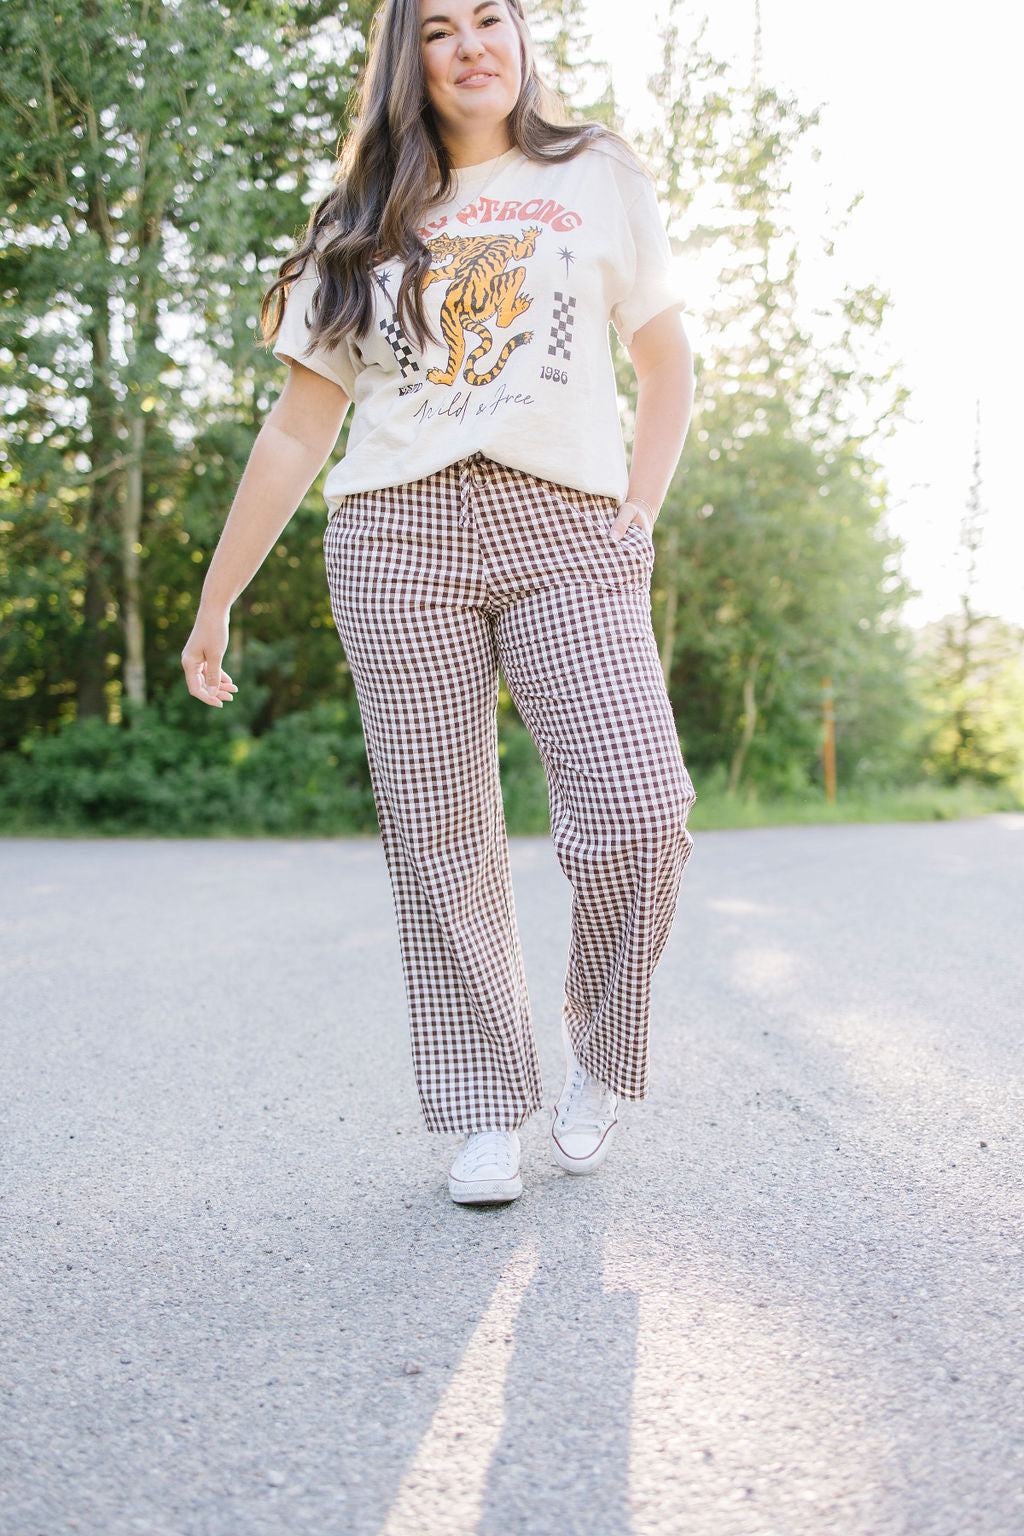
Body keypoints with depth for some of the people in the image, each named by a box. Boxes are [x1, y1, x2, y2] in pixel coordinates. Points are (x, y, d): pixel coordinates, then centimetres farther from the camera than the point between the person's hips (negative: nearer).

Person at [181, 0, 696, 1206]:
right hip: (399, 534, 1)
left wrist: (638, 515, 4)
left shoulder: (597, 178, 15)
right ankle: (487, 1112, 9)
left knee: (638, 811, -16)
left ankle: (598, 1056, 8)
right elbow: (297, 432, 14)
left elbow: (667, 361, 19)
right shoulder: (365, 222, 16)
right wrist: (215, 601, 12)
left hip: (567, 533, -1)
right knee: (438, 836, -2)